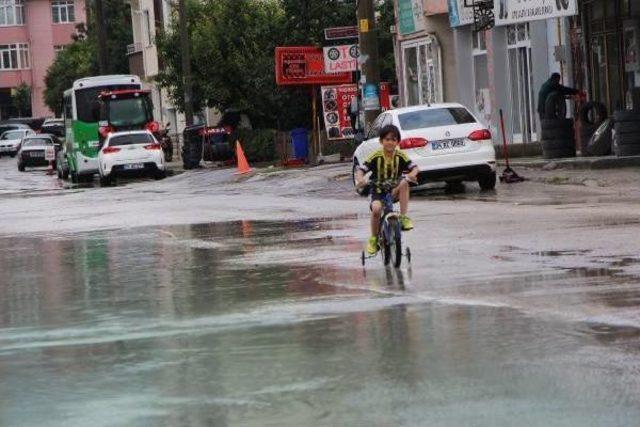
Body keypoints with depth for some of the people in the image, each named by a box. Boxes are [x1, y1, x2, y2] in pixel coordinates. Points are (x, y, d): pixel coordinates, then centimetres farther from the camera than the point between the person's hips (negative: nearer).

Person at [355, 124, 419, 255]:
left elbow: (414, 167, -13)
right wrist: (360, 179, -38)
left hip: (394, 191, 1)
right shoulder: (376, 156, -11)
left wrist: (412, 174, -37)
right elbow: (361, 169, -16)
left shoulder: (400, 155, -7)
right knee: (376, 209, -30)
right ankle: (374, 239, -6)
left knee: (404, 183, -30)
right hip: (378, 191, -1)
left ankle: (403, 217, -23)